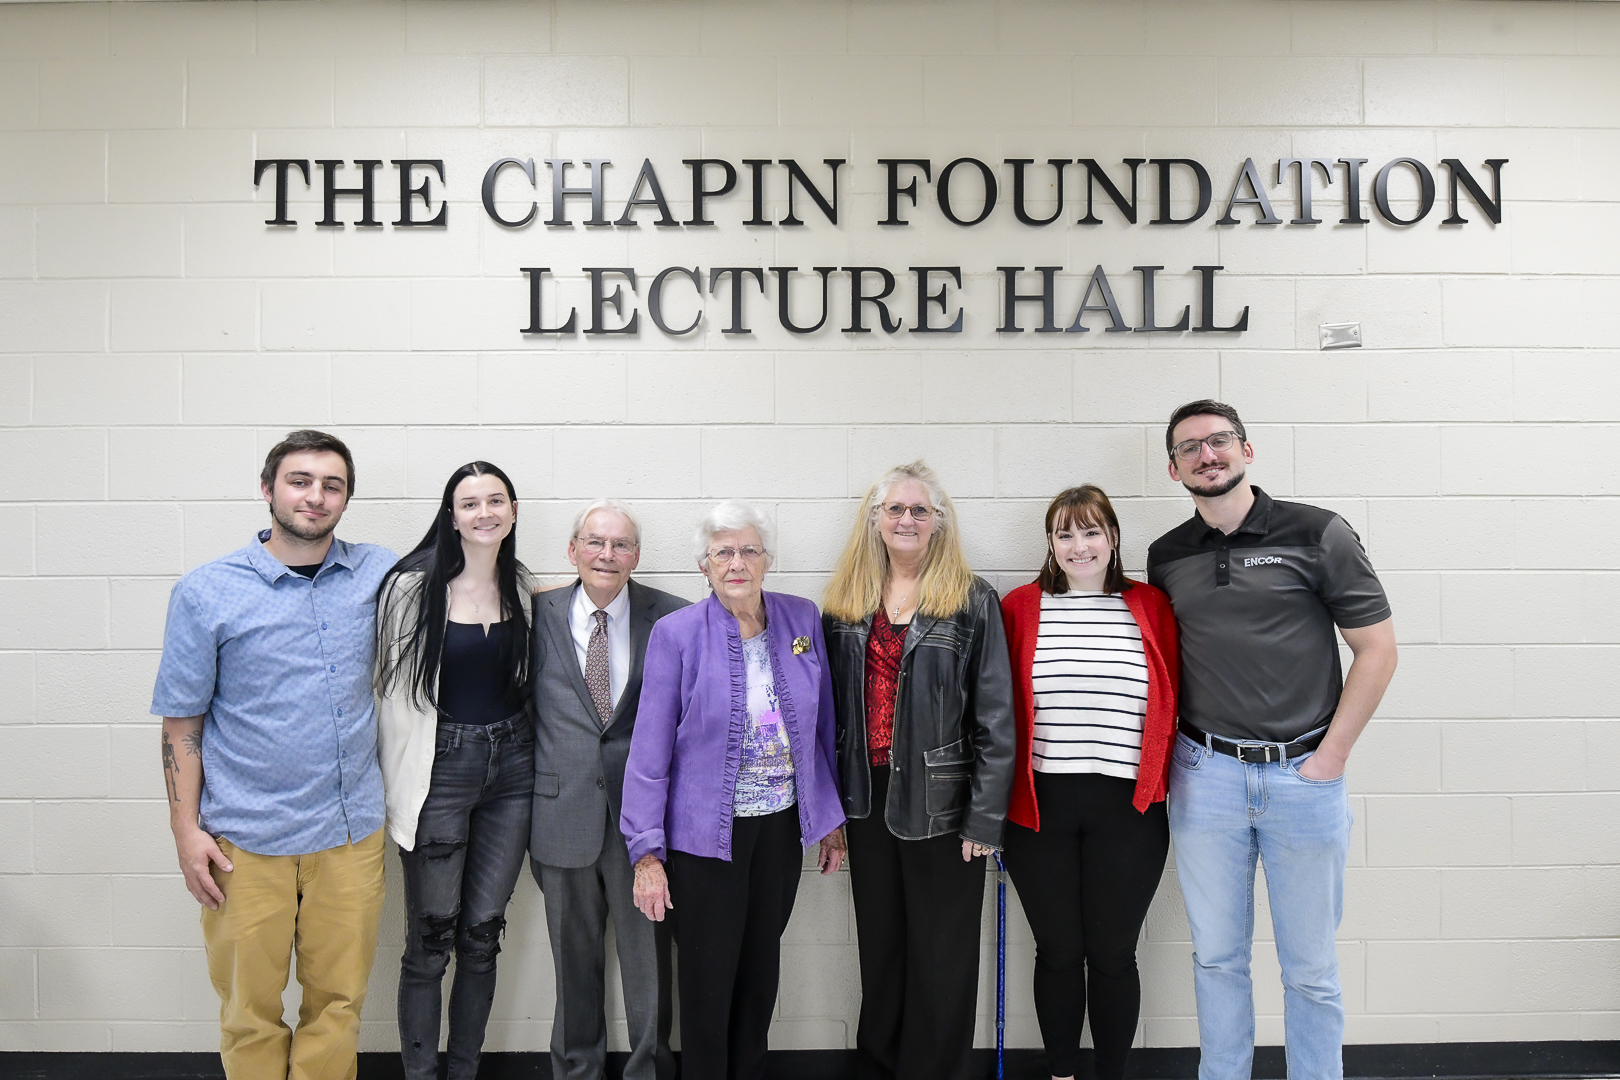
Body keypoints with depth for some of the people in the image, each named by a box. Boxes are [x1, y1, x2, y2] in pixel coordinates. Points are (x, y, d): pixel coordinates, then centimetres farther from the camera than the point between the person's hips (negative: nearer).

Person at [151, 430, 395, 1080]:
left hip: (351, 830, 2)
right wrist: (186, 830, -3)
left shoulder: (379, 573, 2)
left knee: (339, 1000, 12)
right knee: (251, 1007, 11)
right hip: (246, 838, -1)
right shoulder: (205, 593, -2)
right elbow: (182, 719, 0)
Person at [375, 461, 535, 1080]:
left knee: (483, 933, 13)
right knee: (430, 940, 5)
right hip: (438, 770, -4)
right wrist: (396, 788, -7)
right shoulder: (412, 587, -8)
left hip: (511, 765, 4)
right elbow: (392, 691, -6)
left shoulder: (522, 589, 5)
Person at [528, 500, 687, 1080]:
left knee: (648, 955, 10)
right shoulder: (538, 614, 1)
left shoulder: (672, 617, -3)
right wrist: (526, 800, 5)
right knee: (574, 959, 16)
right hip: (563, 809, 1)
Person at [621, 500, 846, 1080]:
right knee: (709, 976, 8)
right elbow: (650, 749, -9)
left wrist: (831, 818, 8)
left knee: (762, 965, 18)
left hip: (782, 824, 4)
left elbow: (820, 725, 6)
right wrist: (647, 850, -10)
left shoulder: (802, 619, -1)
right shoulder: (676, 634, -11)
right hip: (707, 831, -3)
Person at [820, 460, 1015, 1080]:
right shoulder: (844, 604, 6)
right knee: (879, 951, 18)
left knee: (942, 960, 9)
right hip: (867, 798, 4)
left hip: (939, 800, -4)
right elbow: (830, 708, 8)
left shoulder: (973, 601, -6)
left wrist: (985, 818, -12)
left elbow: (995, 719, -8)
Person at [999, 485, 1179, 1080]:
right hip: (1041, 807, 0)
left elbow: (1174, 705, 6)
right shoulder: (1020, 608, 1)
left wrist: (1162, 786, 3)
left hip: (1126, 810, 0)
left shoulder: (1152, 607, 3)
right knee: (1058, 952, 13)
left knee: (1113, 953, 11)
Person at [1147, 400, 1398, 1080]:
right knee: (1217, 956, 13)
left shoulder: (1317, 535, -4)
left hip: (1305, 775, -2)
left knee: (1310, 967, 10)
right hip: (1205, 774, 3)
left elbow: (1377, 648, -2)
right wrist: (1165, 754, 4)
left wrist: (1331, 756, -6)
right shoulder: (1165, 557, 6)